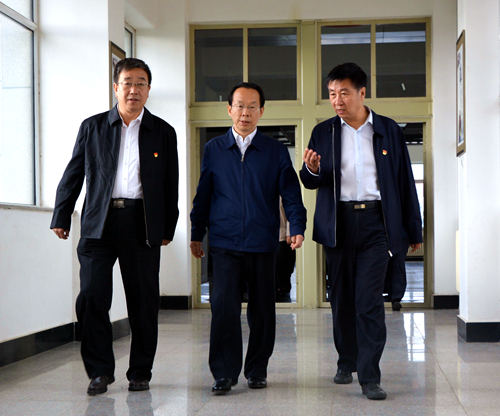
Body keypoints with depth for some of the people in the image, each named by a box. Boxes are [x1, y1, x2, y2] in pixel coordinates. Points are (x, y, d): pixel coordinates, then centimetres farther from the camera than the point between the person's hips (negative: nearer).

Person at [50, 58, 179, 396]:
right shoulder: (92, 127, 10)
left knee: (144, 302, 4)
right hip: (99, 223, 0)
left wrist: (167, 228, 8)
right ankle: (100, 371, 8)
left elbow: (170, 185, 12)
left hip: (142, 224, 0)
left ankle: (140, 373, 17)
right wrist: (61, 217, 6)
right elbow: (73, 174, 11)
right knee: (92, 297, -6)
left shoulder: (163, 132, 10)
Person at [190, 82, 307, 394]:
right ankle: (225, 373, -1)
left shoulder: (276, 151, 7)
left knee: (262, 309, 7)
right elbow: (203, 195, 14)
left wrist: (297, 227, -10)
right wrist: (197, 234, 14)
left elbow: (291, 194, 4)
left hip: (263, 243, 1)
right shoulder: (214, 149, 9)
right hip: (225, 242, 0)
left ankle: (257, 370, 22)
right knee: (224, 306, -10)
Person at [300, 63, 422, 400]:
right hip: (337, 223, 2)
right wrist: (312, 170, -17)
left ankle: (370, 376, -7)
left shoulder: (388, 130, 6)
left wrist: (414, 229, 9)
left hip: (375, 223, -2)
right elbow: (311, 182, 8)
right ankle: (347, 362, 27)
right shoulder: (323, 132, 9)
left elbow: (404, 181, 9)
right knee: (341, 298, 9)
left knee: (369, 300, -10)